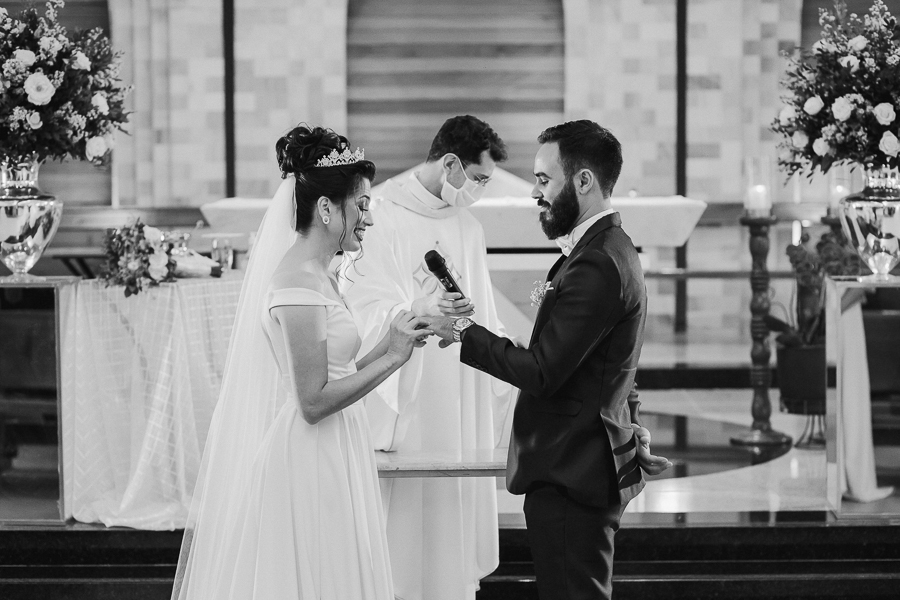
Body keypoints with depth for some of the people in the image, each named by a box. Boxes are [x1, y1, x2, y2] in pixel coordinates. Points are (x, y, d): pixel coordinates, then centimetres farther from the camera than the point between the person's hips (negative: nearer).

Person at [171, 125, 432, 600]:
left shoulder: (317, 275, 12)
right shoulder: (300, 283, -17)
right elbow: (314, 402, -20)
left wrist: (387, 346, 7)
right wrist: (392, 358, -16)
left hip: (328, 465, 10)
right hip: (308, 466, -10)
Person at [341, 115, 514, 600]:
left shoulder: (468, 228, 14)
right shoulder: (383, 219, -8)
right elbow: (364, 311, -15)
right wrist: (420, 310, -32)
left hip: (461, 406, 7)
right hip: (401, 403, -6)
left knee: (457, 513, 6)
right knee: (403, 519, -6)